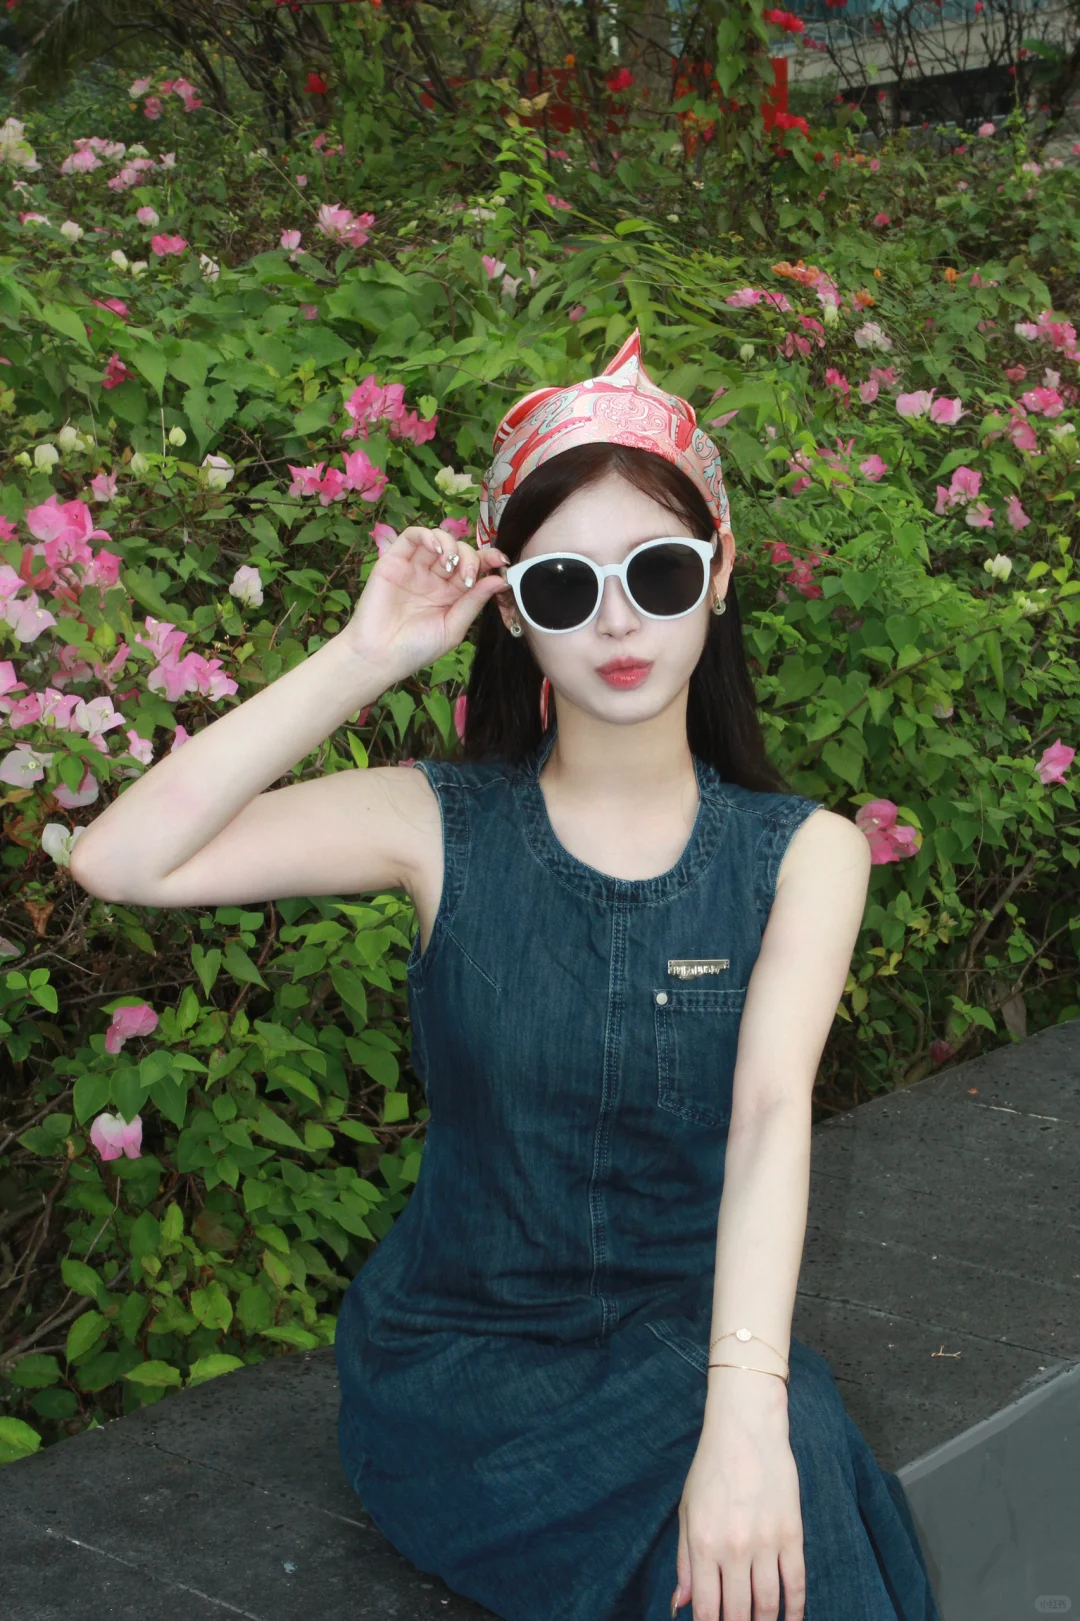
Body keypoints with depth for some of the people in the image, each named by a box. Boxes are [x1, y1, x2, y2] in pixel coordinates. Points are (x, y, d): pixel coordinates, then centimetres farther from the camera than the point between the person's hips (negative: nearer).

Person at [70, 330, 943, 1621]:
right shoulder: (444, 826, -4)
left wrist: (744, 1414, -34)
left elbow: (772, 1114, -19)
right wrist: (365, 660, -17)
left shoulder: (802, 854, -3)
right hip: (460, 1354, -1)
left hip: (683, 1332, 2)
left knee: (794, 1458, -31)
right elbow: (120, 862, -16)